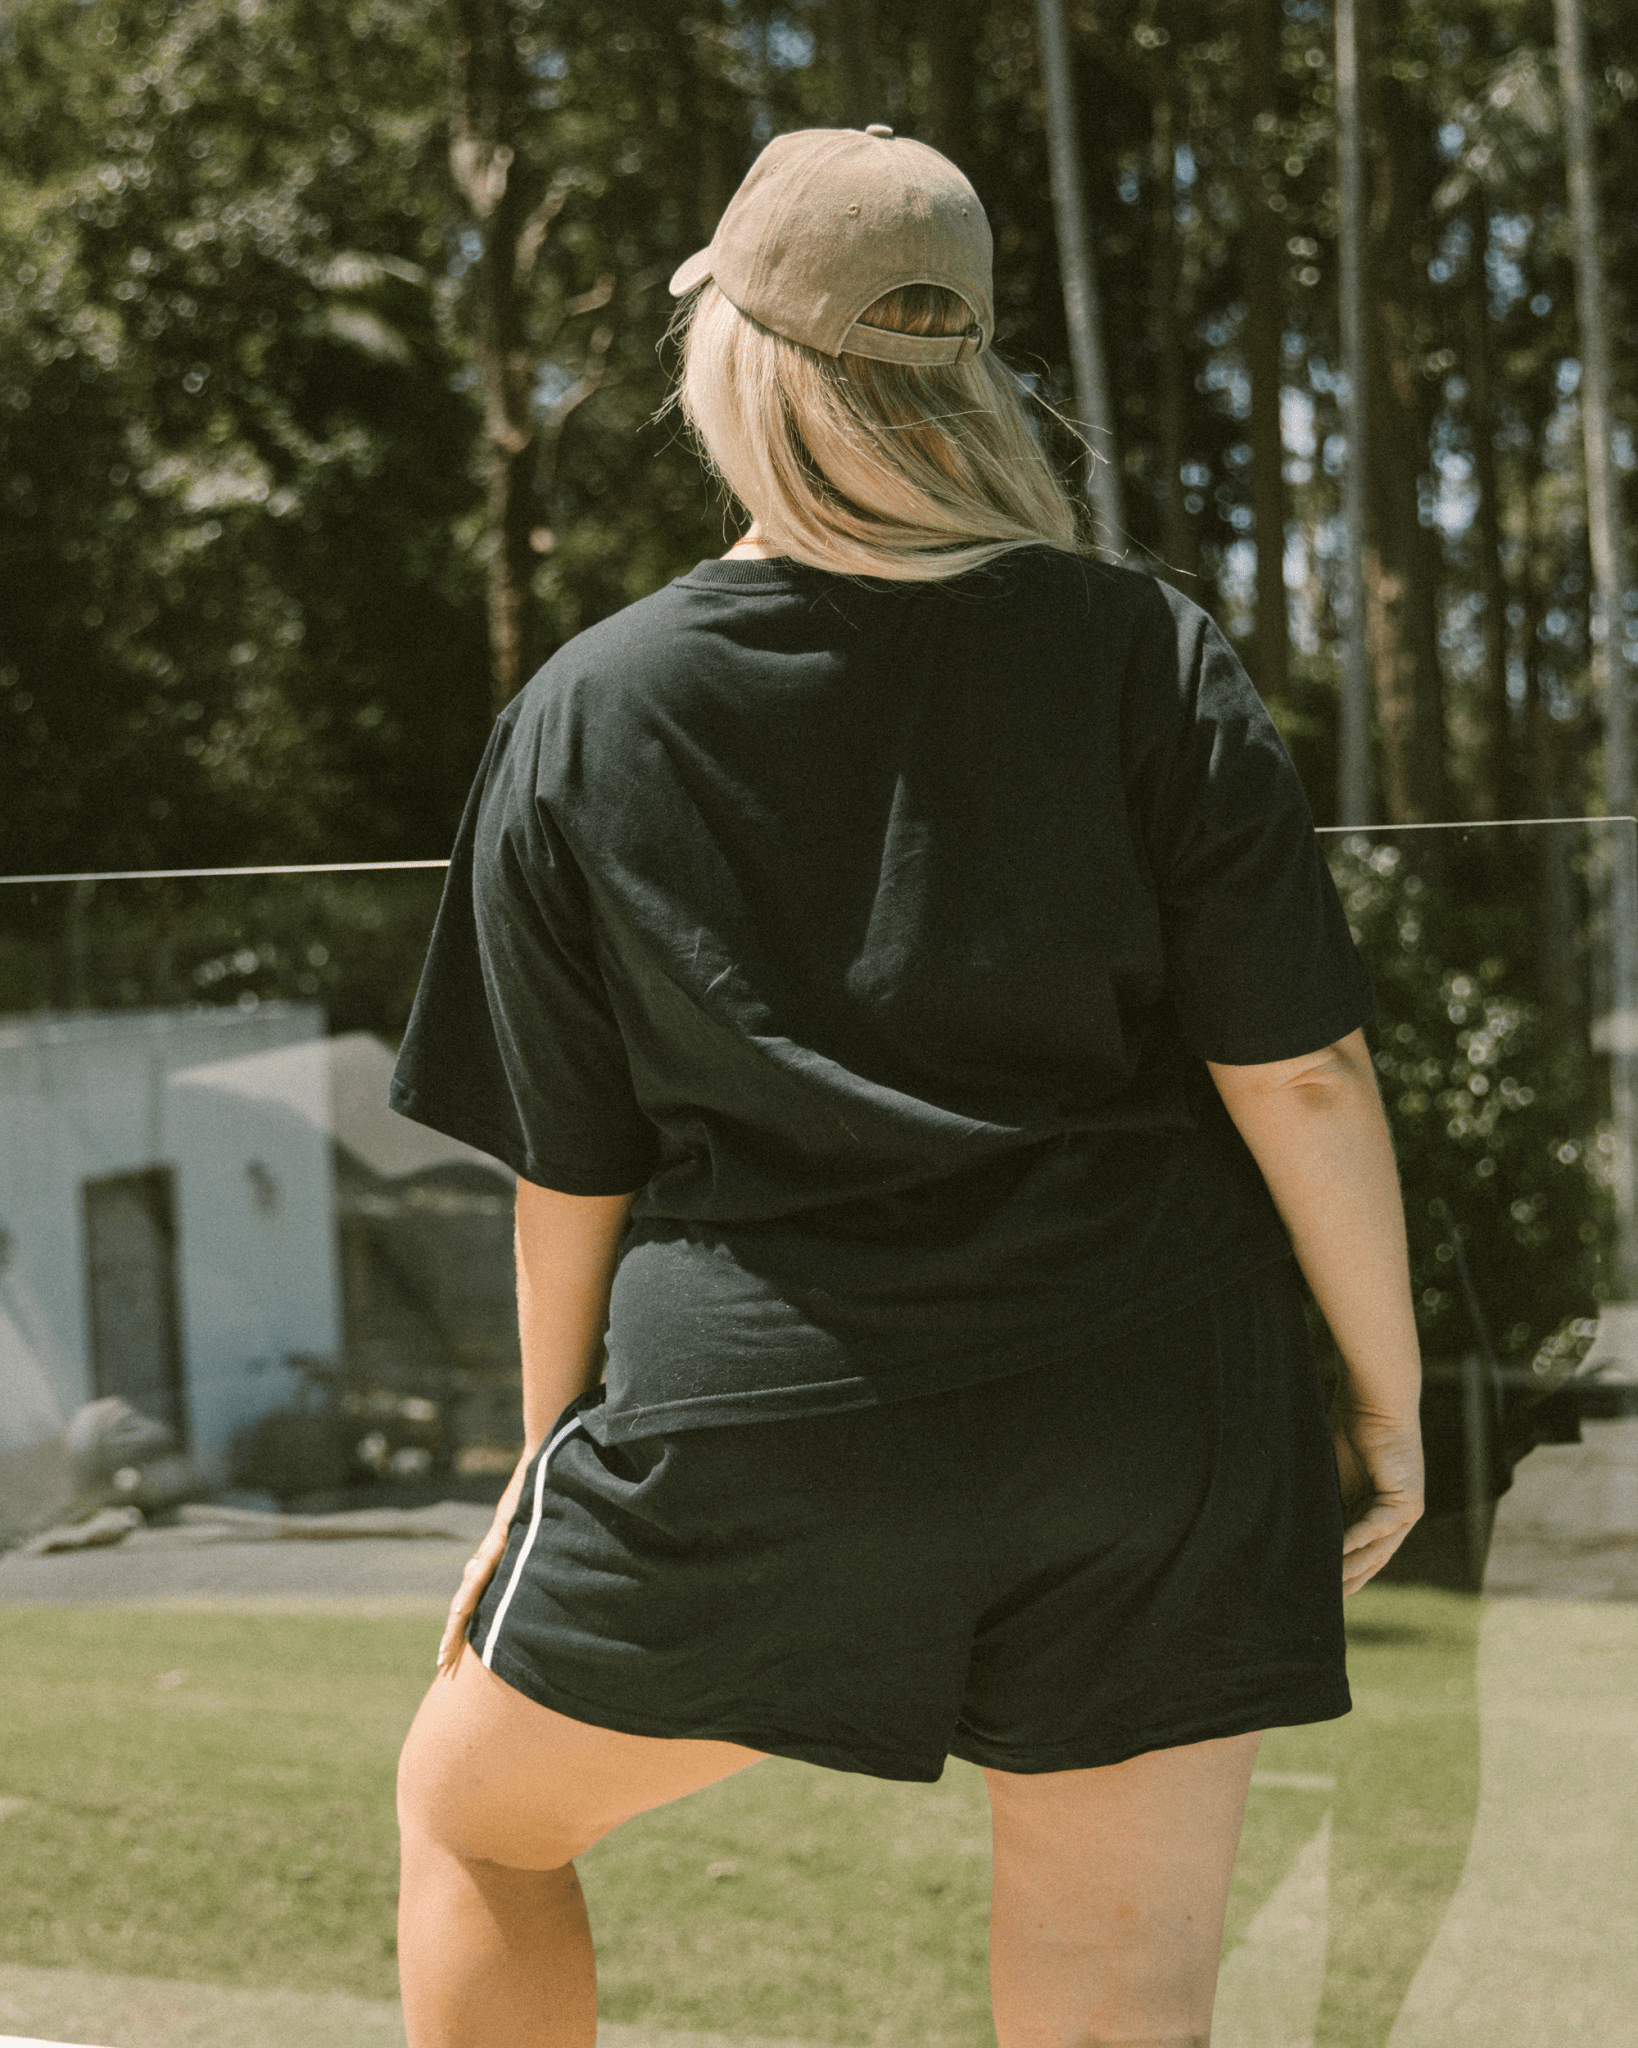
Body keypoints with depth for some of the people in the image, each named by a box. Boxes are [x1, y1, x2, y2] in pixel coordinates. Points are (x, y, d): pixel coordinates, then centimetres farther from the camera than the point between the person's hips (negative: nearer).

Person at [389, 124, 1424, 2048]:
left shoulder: (584, 719, -3)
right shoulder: (1146, 655, -4)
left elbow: (571, 1166, 4)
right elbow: (1299, 1070, -6)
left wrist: (554, 1453, 18)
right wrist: (1386, 1387, 6)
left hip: (759, 1416, -1)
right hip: (1153, 1420, 1)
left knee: (467, 1812, 24)